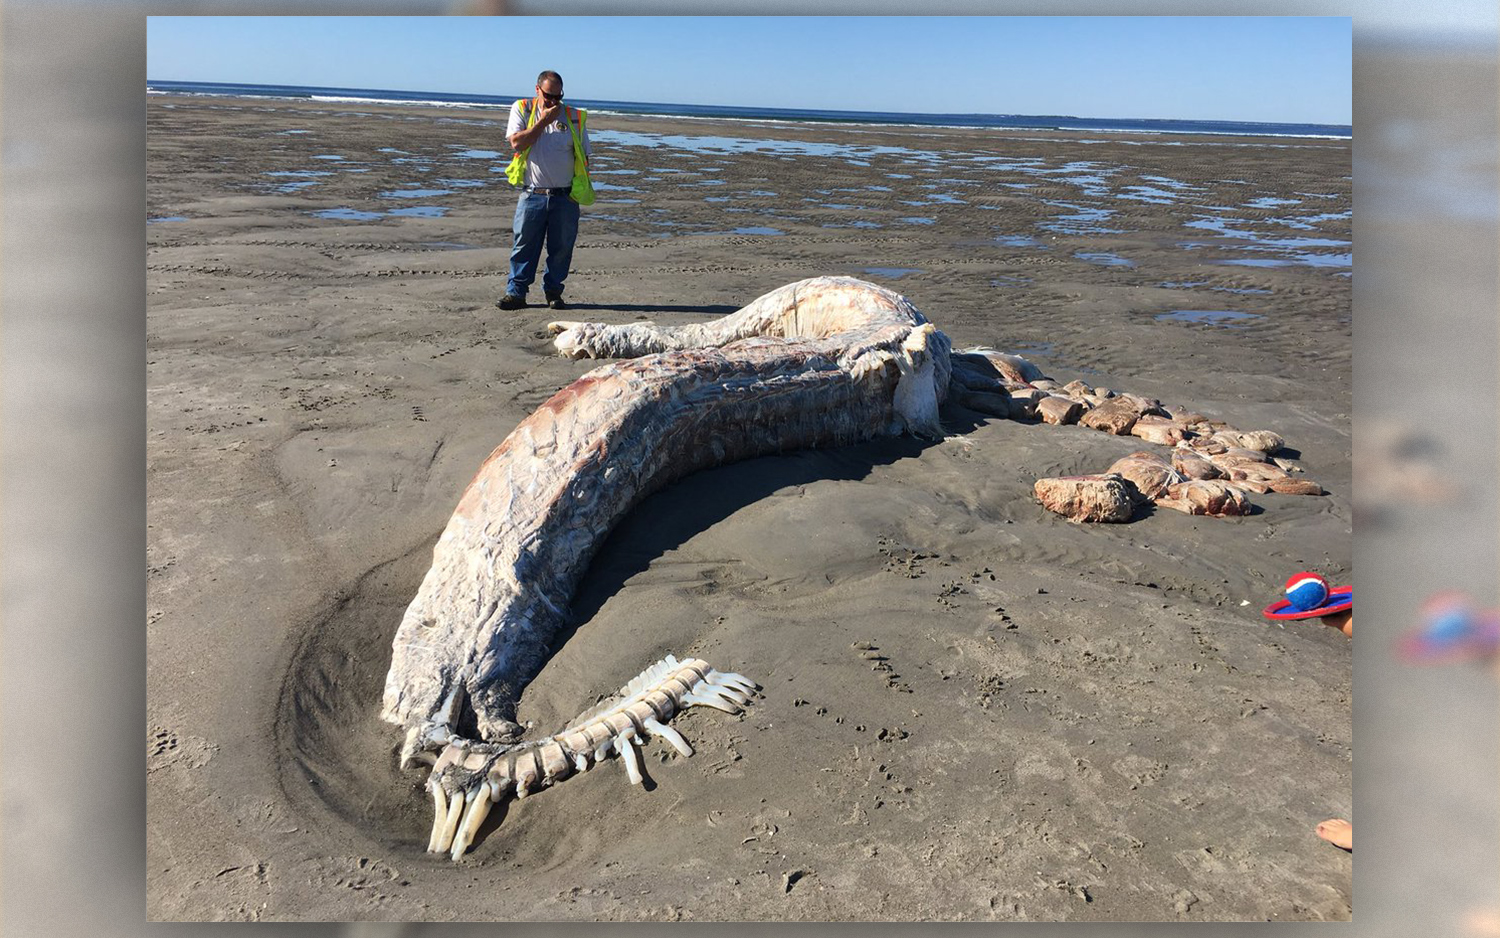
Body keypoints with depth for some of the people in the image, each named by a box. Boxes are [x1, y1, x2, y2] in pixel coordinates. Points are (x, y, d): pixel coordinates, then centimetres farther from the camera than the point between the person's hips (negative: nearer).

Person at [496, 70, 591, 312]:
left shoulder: (574, 117, 7)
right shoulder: (521, 110, 5)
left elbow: (583, 156, 11)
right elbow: (517, 143, -10)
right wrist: (543, 121, -10)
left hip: (565, 196, 1)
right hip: (532, 195, -1)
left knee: (561, 247, 4)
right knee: (524, 245, -1)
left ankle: (553, 292, 17)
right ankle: (516, 292, 5)